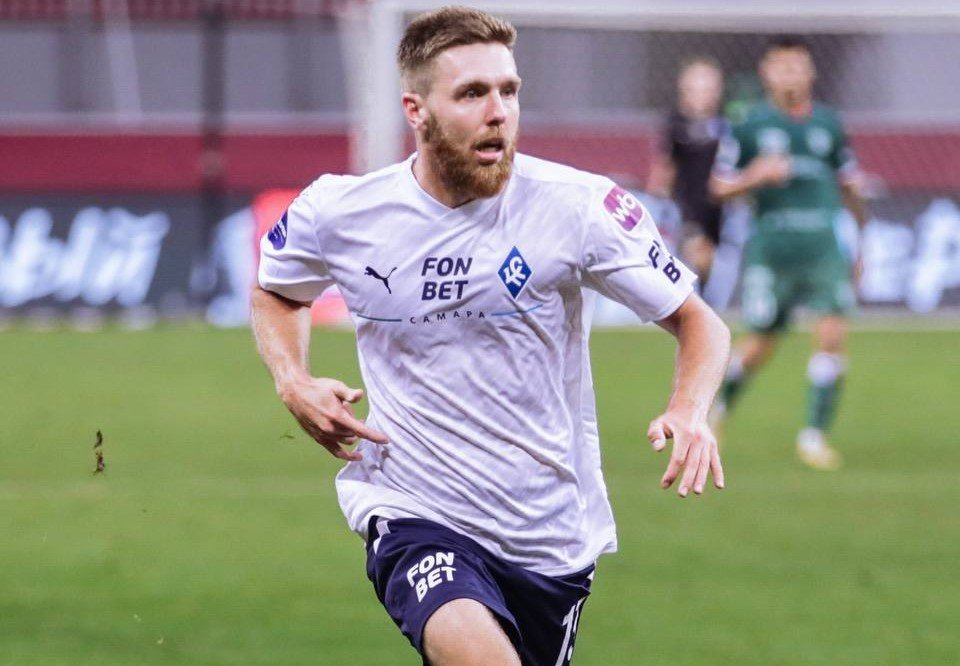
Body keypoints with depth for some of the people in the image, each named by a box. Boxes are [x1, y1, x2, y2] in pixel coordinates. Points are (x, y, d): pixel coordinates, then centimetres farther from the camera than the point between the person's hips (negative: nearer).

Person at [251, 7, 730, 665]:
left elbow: (699, 323, -1)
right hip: (413, 513, -2)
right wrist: (294, 383, -2)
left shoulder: (579, 206, -10)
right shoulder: (339, 212, -6)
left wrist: (690, 412, -22)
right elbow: (277, 293, 18)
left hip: (553, 535, 2)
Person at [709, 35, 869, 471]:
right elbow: (719, 188, 3)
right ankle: (717, 406, 33)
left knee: (832, 333, -13)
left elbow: (849, 185, 20)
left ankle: (814, 435, -4)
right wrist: (756, 176, -15)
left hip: (823, 246, 2)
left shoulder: (827, 124, 10)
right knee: (762, 343, 3)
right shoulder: (749, 126, 1)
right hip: (770, 249, -2)